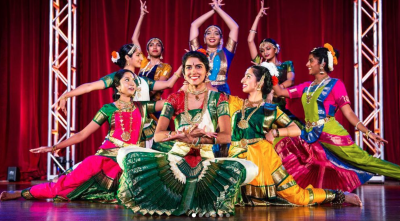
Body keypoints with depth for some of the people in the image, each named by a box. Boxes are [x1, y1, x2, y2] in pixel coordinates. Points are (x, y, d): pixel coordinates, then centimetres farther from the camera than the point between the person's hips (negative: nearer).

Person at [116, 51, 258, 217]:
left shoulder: (218, 98, 2)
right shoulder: (175, 98, 5)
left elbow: (226, 136, -11)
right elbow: (157, 135, -7)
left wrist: (196, 139, -29)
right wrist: (182, 135, -27)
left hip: (206, 162, -1)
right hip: (176, 159, 1)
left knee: (250, 169, -29)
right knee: (126, 155, -20)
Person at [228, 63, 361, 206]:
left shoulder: (270, 110, 6)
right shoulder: (235, 102, 12)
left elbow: (296, 130, 2)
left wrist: (274, 132, -8)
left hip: (263, 158, -3)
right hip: (238, 160, 3)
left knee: (299, 197, -3)